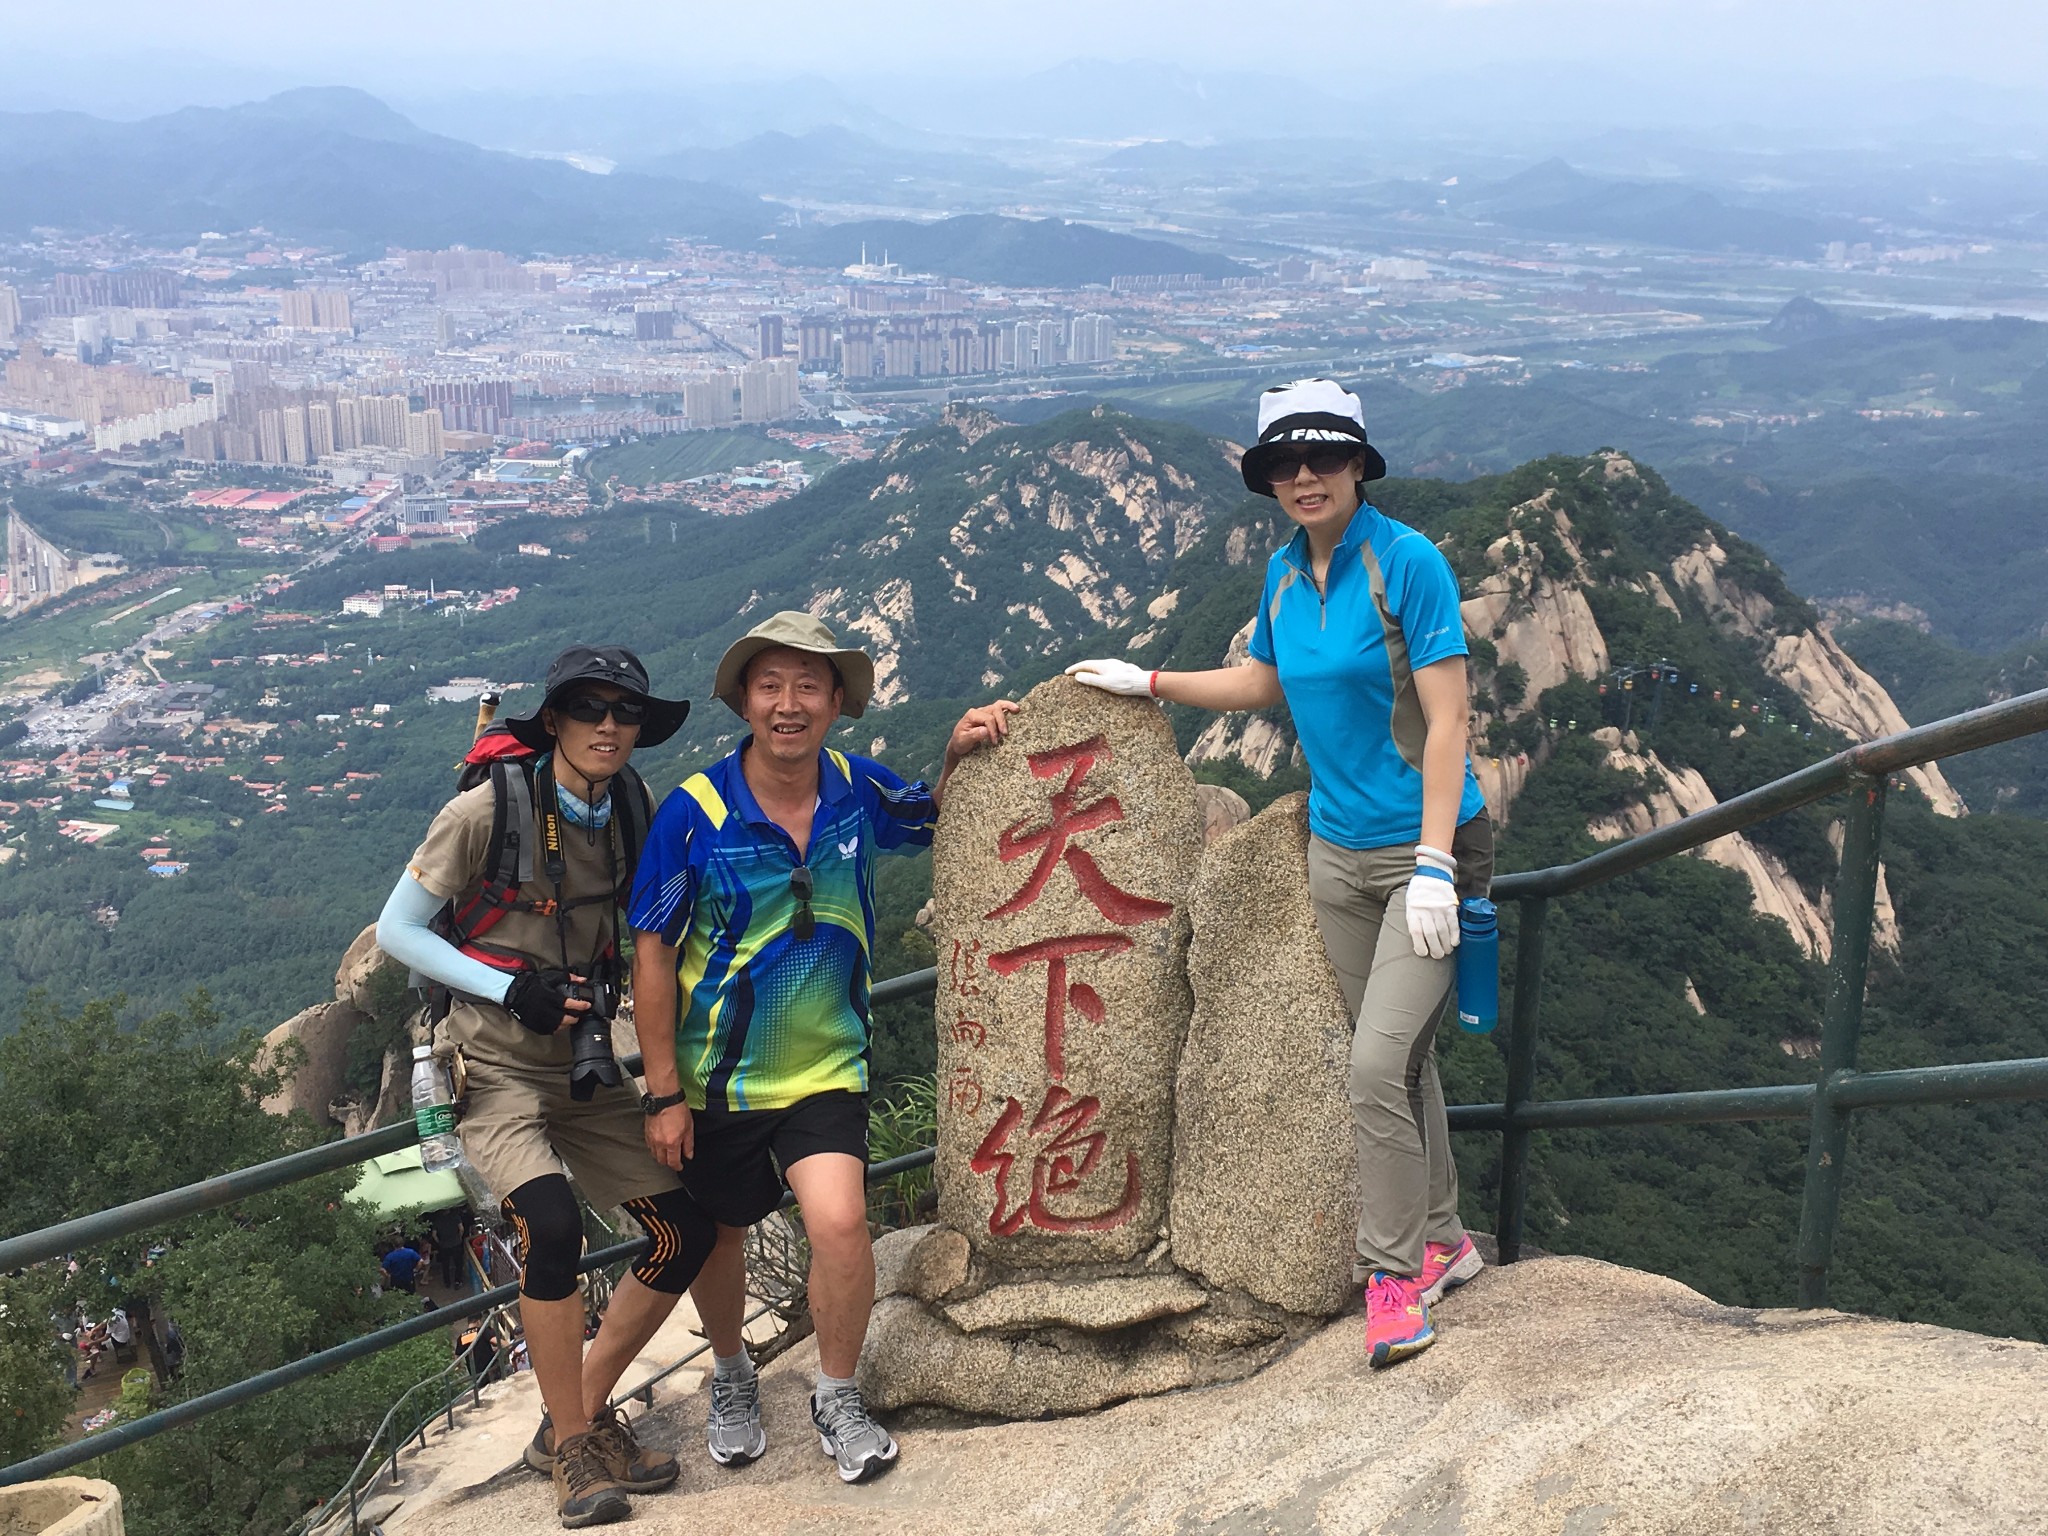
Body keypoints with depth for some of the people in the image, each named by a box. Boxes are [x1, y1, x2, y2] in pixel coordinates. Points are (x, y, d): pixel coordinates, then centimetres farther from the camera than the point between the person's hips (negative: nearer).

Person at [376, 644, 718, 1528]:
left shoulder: (629, 819, 2)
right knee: (551, 1225, -28)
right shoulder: (488, 810, -14)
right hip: (492, 1071, -6)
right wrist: (511, 990, -17)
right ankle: (572, 1448, -7)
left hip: (582, 1070, 6)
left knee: (685, 1231, 0)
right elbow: (396, 931, -8)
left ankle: (582, 1414, 17)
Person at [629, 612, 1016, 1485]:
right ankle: (731, 1374, 47)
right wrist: (664, 1094, -11)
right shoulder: (694, 813, -16)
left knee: (840, 1223, -18)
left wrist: (959, 753, -7)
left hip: (825, 1069, 1)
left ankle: (837, 1397, 8)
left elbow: (937, 822, 15)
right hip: (715, 1078, -1)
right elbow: (652, 955, -11)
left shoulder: (858, 791, -6)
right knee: (720, 1236, 16)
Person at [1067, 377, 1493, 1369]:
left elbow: (1446, 716, -17)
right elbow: (1265, 683, 24)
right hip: (1338, 849, 7)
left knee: (1378, 1066, -13)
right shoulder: (1284, 573, 7)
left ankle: (1391, 1273, 2)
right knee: (1397, 1060, 13)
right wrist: (1148, 683, 22)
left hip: (1425, 847, -7)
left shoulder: (1407, 561, -14)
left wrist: (1434, 864, -22)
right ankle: (1442, 1241, 28)